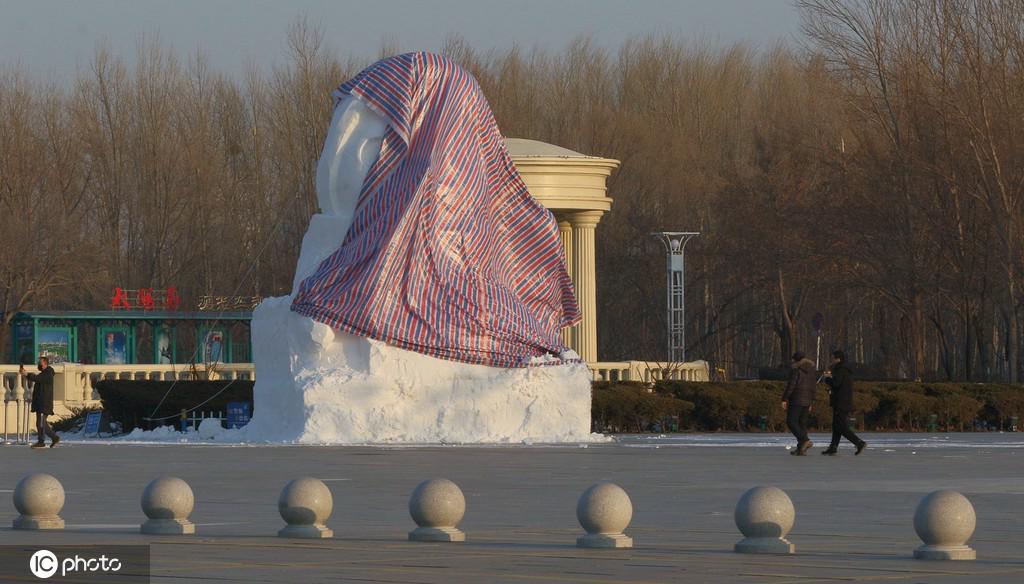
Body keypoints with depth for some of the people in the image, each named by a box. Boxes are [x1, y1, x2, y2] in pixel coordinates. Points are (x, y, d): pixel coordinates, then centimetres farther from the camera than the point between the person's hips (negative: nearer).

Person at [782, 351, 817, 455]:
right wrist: (810, 402, 20)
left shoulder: (797, 370, -10)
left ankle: (805, 441, -21)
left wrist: (784, 399, -9)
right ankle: (801, 449, 6)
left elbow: (791, 385, -14)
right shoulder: (813, 371, 12)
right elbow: (813, 387, 15)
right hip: (807, 401, 7)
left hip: (796, 400, -7)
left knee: (791, 422, -4)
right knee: (802, 423, 10)